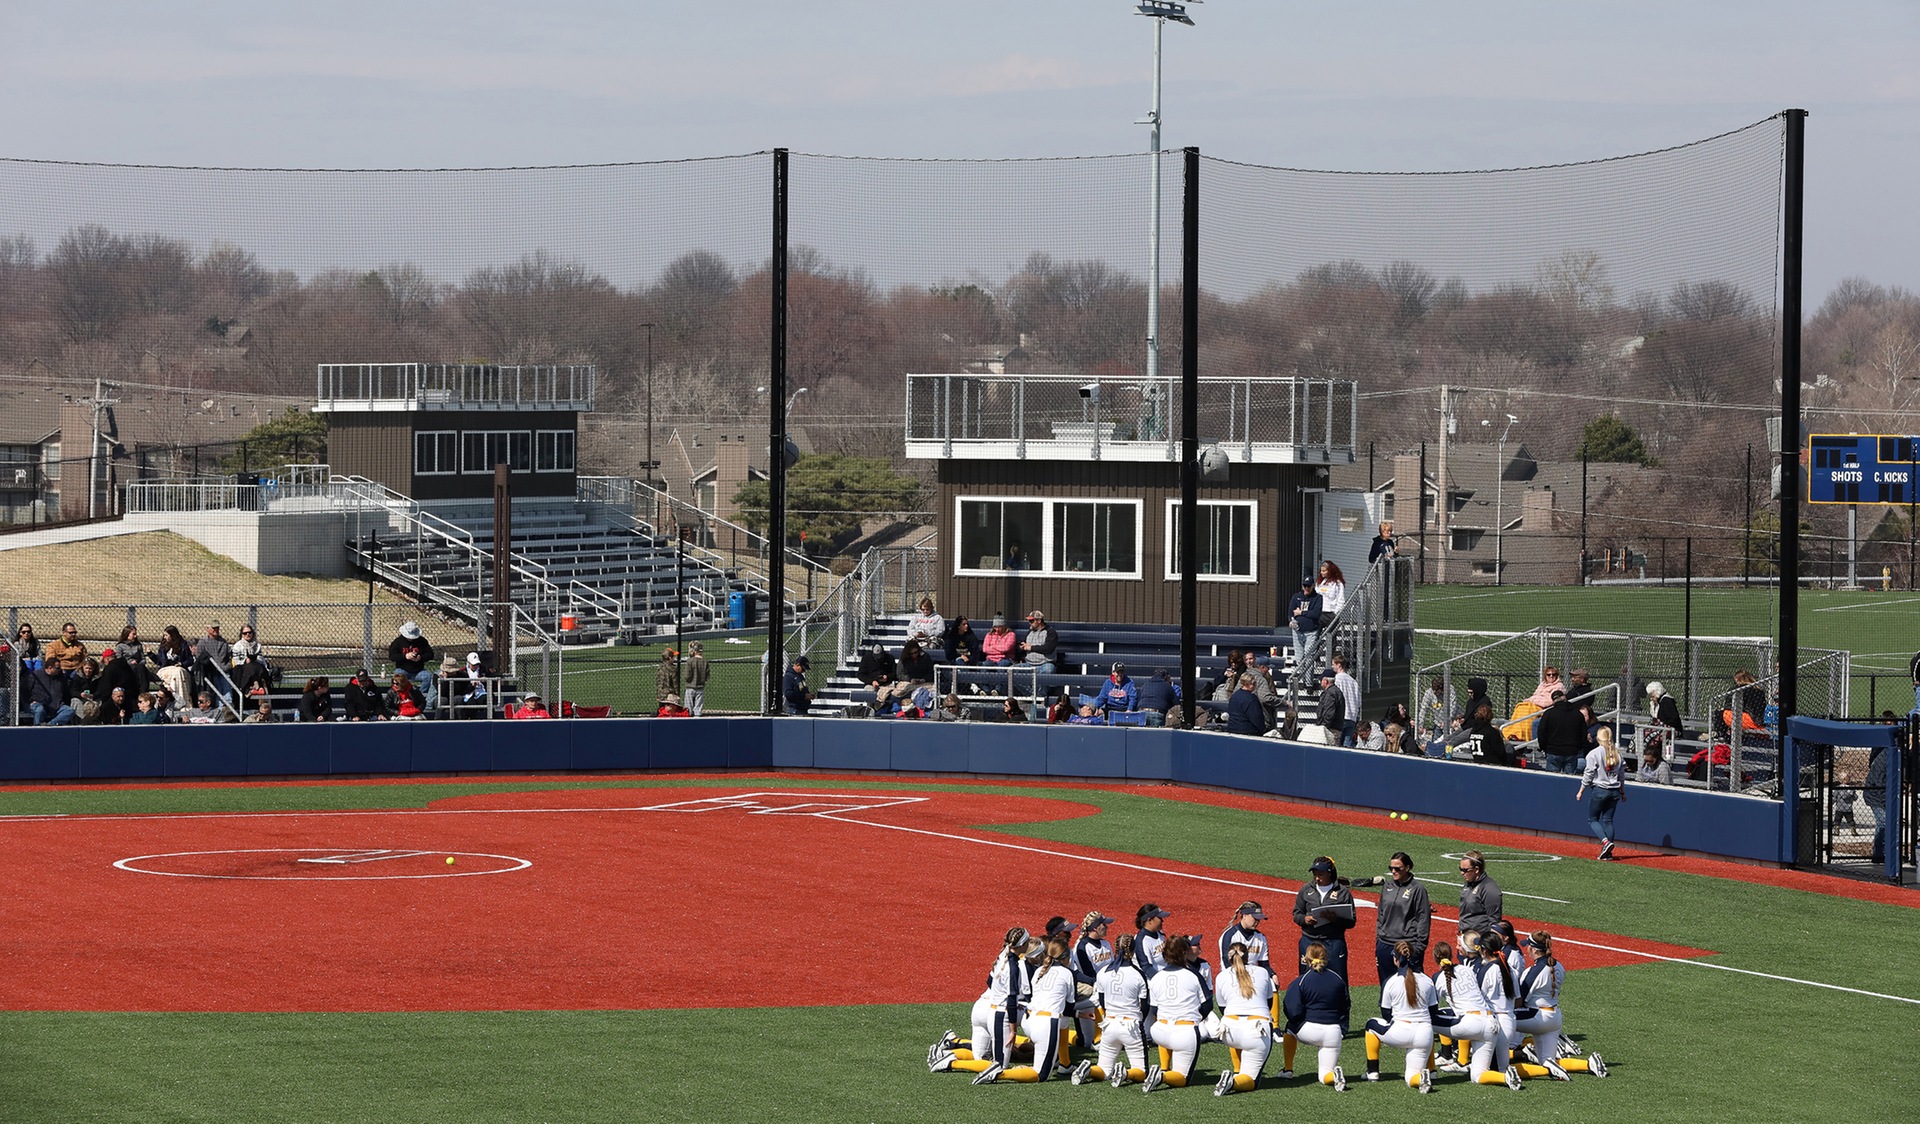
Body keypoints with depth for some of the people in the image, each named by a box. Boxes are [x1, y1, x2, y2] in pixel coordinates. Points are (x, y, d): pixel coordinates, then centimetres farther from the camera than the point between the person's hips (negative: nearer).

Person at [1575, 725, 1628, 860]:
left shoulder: (1594, 754, -11)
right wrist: (1622, 792, 24)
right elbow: (1622, 775, 11)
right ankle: (1607, 853, 6)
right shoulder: (1617, 753, 4)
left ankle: (1605, 842, -17)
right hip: (1614, 791, 5)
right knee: (1608, 820, 10)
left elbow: (1589, 775, -10)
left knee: (1592, 819, 6)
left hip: (1600, 790, -5)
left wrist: (1581, 791, 1)